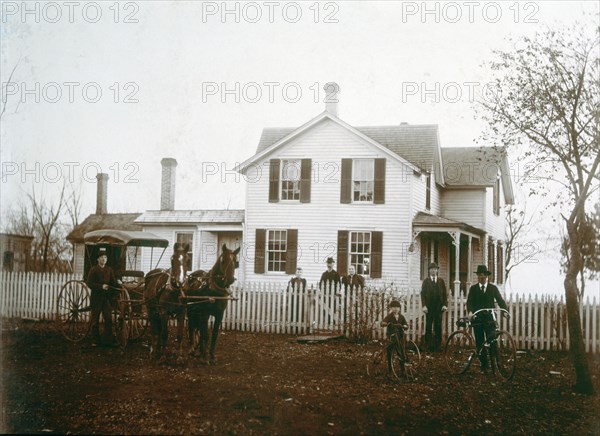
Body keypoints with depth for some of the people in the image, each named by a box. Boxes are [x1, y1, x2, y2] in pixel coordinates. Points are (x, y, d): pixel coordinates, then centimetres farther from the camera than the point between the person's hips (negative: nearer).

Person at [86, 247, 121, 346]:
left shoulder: (109, 270, 9)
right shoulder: (93, 270, -3)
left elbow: (113, 283, 7)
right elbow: (89, 283, -11)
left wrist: (117, 283, -15)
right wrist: (101, 286, -22)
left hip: (107, 298, 3)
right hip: (96, 298, -3)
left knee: (108, 319, -1)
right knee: (95, 320, 5)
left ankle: (108, 339, 4)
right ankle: (96, 339, 14)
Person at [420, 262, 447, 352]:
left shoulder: (441, 281, 12)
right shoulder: (426, 281, 7)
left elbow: (445, 293, 9)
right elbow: (423, 293, 1)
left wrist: (445, 304, -2)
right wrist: (424, 305, -9)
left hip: (438, 307, 1)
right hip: (429, 307, -1)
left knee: (438, 326, 0)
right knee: (428, 326, 0)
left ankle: (438, 345, 4)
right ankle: (428, 345, 4)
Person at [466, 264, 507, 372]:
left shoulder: (493, 288, 8)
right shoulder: (473, 289, 7)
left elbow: (500, 300, 2)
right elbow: (469, 302, -3)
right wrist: (470, 311, -24)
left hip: (489, 319, -1)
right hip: (477, 320, 1)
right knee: (480, 343, 2)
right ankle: (484, 365, 10)